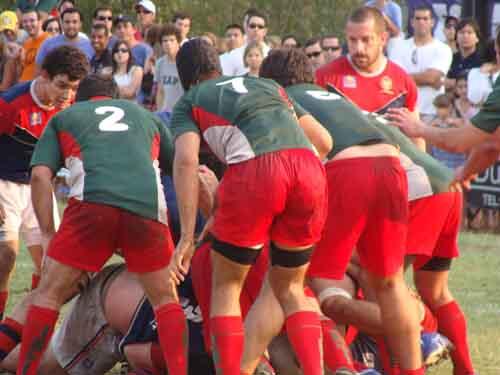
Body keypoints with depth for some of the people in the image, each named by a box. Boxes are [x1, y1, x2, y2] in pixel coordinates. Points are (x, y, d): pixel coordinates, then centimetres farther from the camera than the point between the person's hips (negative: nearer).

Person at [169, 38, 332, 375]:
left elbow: (186, 161, 3)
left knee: (226, 286, 16)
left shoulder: (189, 102, 22)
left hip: (255, 170, -4)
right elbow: (324, 141, 30)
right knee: (290, 288, 21)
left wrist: (188, 236, 0)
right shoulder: (268, 86, 35)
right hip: (308, 167, 4)